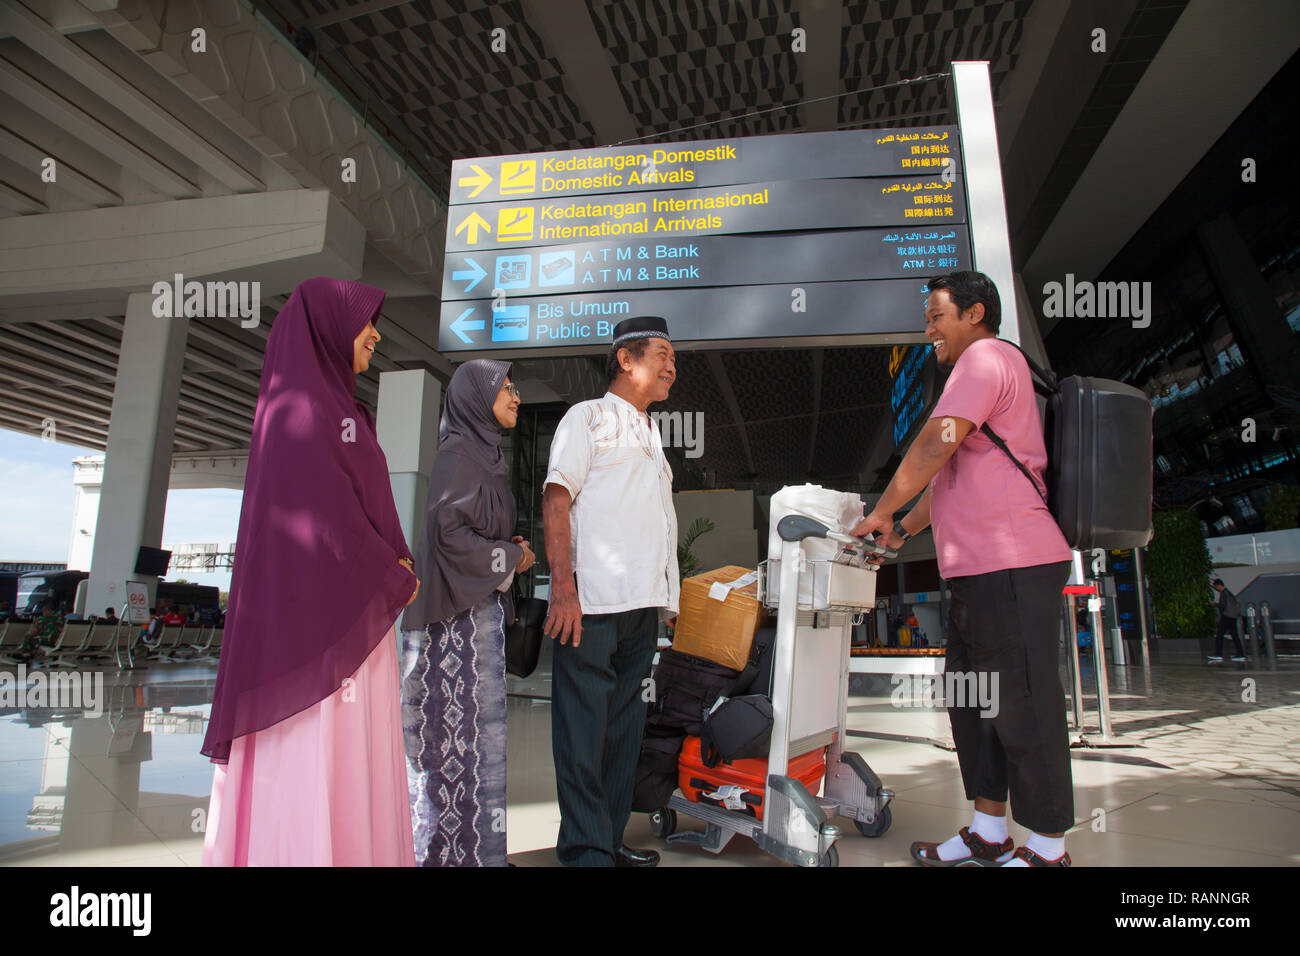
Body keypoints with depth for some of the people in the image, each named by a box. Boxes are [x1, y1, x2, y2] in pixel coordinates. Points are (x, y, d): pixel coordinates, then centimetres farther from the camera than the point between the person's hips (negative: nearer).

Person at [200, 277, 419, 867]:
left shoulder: (336, 409, 19)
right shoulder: (301, 404, -10)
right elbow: (329, 512, -17)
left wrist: (391, 564, 0)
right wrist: (396, 581, -6)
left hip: (350, 608, 10)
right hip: (319, 611, -10)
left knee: (349, 748, 12)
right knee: (315, 748, -5)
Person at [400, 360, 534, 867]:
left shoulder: (483, 455, 19)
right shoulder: (458, 454, -10)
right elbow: (449, 531, -21)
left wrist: (510, 552, 6)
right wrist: (509, 558, -10)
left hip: (479, 608, 10)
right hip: (461, 616, -10)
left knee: (474, 728, 13)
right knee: (465, 731, -4)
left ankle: (449, 844, 23)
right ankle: (463, 848, 6)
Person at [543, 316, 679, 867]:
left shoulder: (649, 435, 26)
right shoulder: (588, 417, 3)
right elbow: (556, 502, -8)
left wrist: (666, 600, 18)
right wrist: (563, 587, -18)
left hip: (643, 604, 8)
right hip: (592, 602, -8)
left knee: (624, 724, 12)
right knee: (584, 727, -3)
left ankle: (610, 839, 23)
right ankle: (587, 851, 5)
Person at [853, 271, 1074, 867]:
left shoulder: (986, 356, -5)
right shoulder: (986, 368, 28)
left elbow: (934, 445, -14)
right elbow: (951, 475, 30)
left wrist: (881, 512, -6)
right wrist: (903, 528, 27)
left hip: (1011, 562, -11)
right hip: (982, 567, 11)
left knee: (1022, 706, -4)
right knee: (969, 697, 12)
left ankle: (1049, 849, 6)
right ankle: (988, 833, 21)